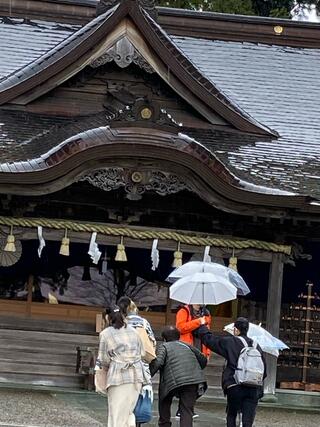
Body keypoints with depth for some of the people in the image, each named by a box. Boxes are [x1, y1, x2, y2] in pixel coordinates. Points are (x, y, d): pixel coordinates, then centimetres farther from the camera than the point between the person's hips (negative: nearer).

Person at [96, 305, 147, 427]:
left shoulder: (105, 334, 1)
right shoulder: (132, 331, 15)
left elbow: (104, 360, 0)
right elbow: (142, 353, 14)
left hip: (118, 376, -4)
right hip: (137, 376, 4)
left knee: (117, 416, -2)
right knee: (128, 411, 13)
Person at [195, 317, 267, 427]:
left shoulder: (229, 342, -1)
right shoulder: (256, 346, 12)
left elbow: (208, 339, 6)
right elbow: (264, 370, 13)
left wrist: (201, 327, 23)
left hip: (234, 387, -3)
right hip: (253, 389, 3)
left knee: (231, 415, 18)